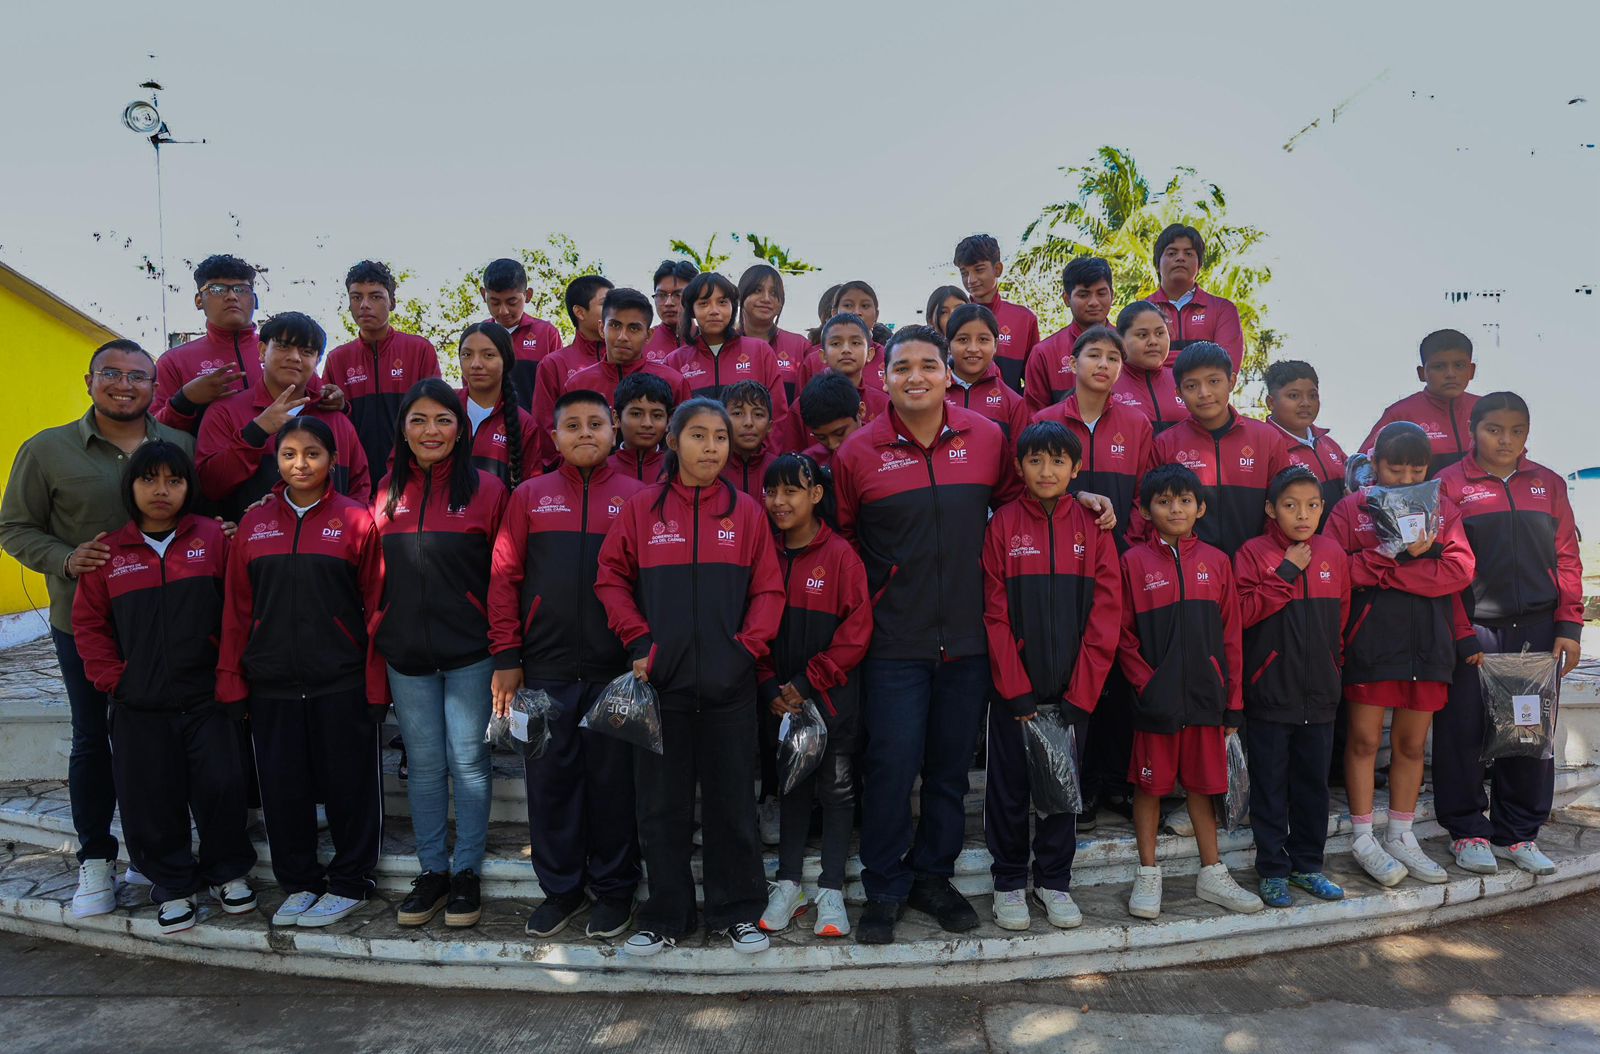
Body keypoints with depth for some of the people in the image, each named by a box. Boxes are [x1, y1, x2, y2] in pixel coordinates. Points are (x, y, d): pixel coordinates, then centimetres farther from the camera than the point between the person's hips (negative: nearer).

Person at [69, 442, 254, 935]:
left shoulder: (212, 538, -1)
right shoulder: (109, 553, 4)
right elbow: (88, 623, 7)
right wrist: (113, 678, -2)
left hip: (207, 696, -2)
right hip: (140, 707, 2)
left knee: (221, 786, -2)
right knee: (151, 800, 6)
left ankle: (227, 871, 21)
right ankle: (174, 885, 25)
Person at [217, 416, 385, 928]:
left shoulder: (355, 519, -3)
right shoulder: (254, 523, 6)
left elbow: (375, 605, -4)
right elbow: (236, 609, 9)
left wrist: (377, 683, -6)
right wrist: (231, 680, 5)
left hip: (342, 684, -3)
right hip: (271, 684, 3)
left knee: (349, 784, 5)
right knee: (282, 786, 11)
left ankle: (349, 883, 22)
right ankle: (298, 883, 28)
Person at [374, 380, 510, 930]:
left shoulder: (486, 489, -3)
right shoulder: (389, 491, 8)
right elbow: (374, 574, 12)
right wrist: (375, 639, 8)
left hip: (469, 652, -3)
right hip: (405, 654, 3)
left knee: (468, 761, 4)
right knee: (424, 763, 11)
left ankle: (467, 871, 19)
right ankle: (432, 869, 24)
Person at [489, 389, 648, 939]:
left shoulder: (637, 497, 4)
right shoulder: (529, 497, 8)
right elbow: (504, 577, 5)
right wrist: (506, 656, 0)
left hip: (616, 668, -1)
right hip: (545, 668, 2)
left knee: (613, 779, 7)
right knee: (550, 777, 9)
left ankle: (613, 889, 22)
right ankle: (560, 887, 25)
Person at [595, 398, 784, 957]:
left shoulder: (746, 512, 3)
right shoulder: (643, 507, 2)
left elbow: (768, 590, 4)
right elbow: (611, 579, 3)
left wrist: (750, 643, -8)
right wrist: (638, 641, -6)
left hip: (729, 683, 0)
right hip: (661, 680, 0)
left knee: (731, 800, 8)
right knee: (662, 803, 9)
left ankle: (736, 911, 24)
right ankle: (665, 916, 23)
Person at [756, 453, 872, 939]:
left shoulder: (840, 555, -9)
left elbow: (857, 629, -12)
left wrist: (808, 682, -14)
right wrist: (771, 687, -6)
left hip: (833, 697, -3)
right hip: (781, 700, 4)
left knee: (836, 788, 6)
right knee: (792, 787, 13)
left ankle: (831, 890, 17)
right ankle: (788, 885, 23)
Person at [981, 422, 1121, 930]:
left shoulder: (1092, 525, 0)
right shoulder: (1003, 524, -3)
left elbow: (1106, 612, -3)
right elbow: (996, 614, -5)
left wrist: (1080, 693, -8)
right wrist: (1016, 690, -10)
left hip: (1072, 688, 1)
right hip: (1014, 687, -1)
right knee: (1009, 784, 8)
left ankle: (1054, 881, 27)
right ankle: (1009, 882, 23)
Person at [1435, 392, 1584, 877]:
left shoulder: (1548, 484, 11)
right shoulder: (1450, 485, -2)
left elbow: (1567, 558, 10)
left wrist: (1568, 627, 2)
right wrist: (1461, 636, -10)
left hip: (1536, 631, 4)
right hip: (1474, 631, -4)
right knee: (1463, 732, 1)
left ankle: (1517, 833, 22)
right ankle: (1467, 831, 15)